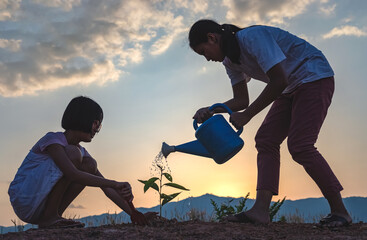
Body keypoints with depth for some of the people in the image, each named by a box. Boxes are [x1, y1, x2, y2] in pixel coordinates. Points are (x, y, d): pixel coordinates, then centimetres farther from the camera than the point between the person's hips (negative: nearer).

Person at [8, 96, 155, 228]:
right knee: (73, 153, -23)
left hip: (43, 205, 8)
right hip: (23, 200, -8)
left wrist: (134, 213, -6)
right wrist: (115, 184, -36)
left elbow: (106, 188, 4)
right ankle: (48, 217, -19)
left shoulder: (81, 152, 9)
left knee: (90, 164, -6)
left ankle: (54, 215, -8)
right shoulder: (53, 140, -16)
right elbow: (73, 174, -33)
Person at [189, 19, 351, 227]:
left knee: (299, 145, -19)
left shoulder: (252, 37, -23)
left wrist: (247, 115, -22)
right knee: (265, 140, -4)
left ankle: (340, 211, -10)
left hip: (315, 77, -10)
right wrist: (212, 110, -9)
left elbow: (279, 81, -26)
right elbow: (241, 100, 8)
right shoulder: (230, 60, 6)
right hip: (291, 89, 10)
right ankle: (261, 209, -10)